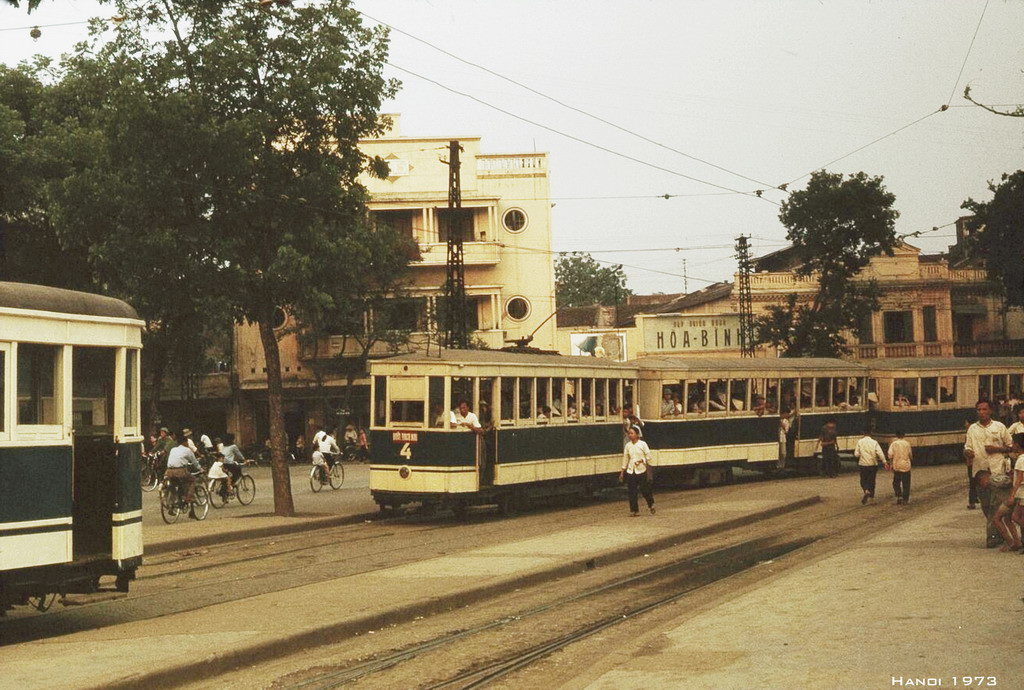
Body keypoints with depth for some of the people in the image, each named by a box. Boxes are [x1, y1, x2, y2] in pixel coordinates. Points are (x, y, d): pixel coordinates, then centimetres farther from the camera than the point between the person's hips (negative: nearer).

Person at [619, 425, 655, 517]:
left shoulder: (642, 444, -5)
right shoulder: (628, 445, 5)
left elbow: (648, 456, -2)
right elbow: (625, 459, 11)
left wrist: (641, 460, -20)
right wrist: (622, 472, 11)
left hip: (641, 470, -3)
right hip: (630, 471, 3)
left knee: (644, 490, 2)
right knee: (632, 492, 0)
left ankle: (651, 505, 28)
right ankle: (634, 510, 8)